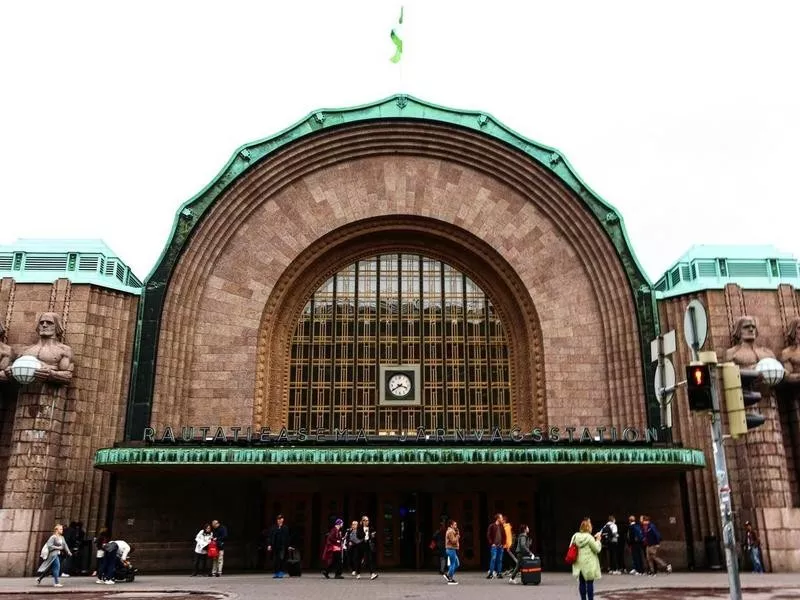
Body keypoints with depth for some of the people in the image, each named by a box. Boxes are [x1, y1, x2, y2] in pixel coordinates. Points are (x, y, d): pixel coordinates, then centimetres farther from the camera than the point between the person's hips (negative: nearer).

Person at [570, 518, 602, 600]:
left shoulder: (575, 536, 1)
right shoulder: (589, 537, -15)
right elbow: (597, 549, -9)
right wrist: (598, 540, 4)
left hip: (579, 564, 5)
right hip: (589, 564, -5)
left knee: (581, 582, 11)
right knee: (590, 583, 2)